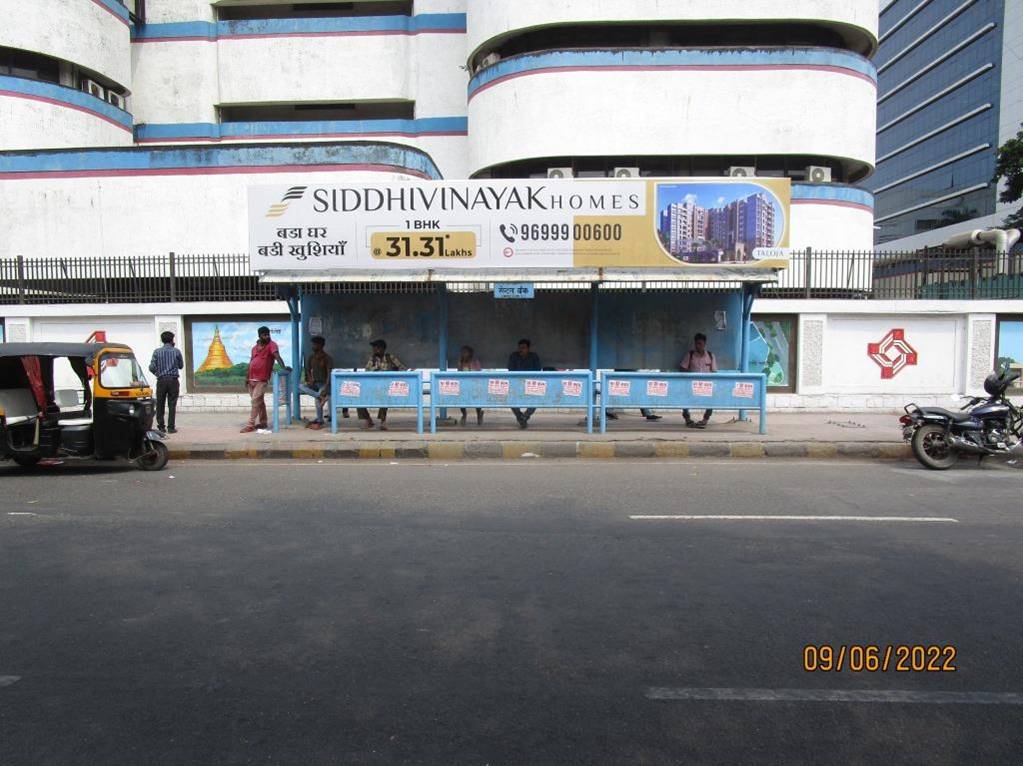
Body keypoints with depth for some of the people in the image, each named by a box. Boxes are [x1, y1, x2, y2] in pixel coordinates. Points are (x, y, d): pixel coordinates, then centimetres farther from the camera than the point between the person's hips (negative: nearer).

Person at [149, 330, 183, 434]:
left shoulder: (157, 352, 0)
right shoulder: (176, 351, -1)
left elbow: (152, 367, -4)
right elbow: (181, 366, 9)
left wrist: (158, 373, 14)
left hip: (161, 380, 1)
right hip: (173, 380, -1)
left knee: (160, 404, 9)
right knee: (172, 404, 2)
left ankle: (161, 427, 9)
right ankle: (171, 427, 1)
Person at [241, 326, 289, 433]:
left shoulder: (271, 345, -7)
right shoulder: (255, 347, 13)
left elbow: (277, 356, -24)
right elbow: (251, 362, 19)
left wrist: (283, 367, -40)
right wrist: (247, 377, 16)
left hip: (261, 379, -7)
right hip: (252, 378, 7)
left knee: (255, 400, -10)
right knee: (259, 401, 14)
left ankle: (250, 425, -9)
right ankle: (263, 422, 23)